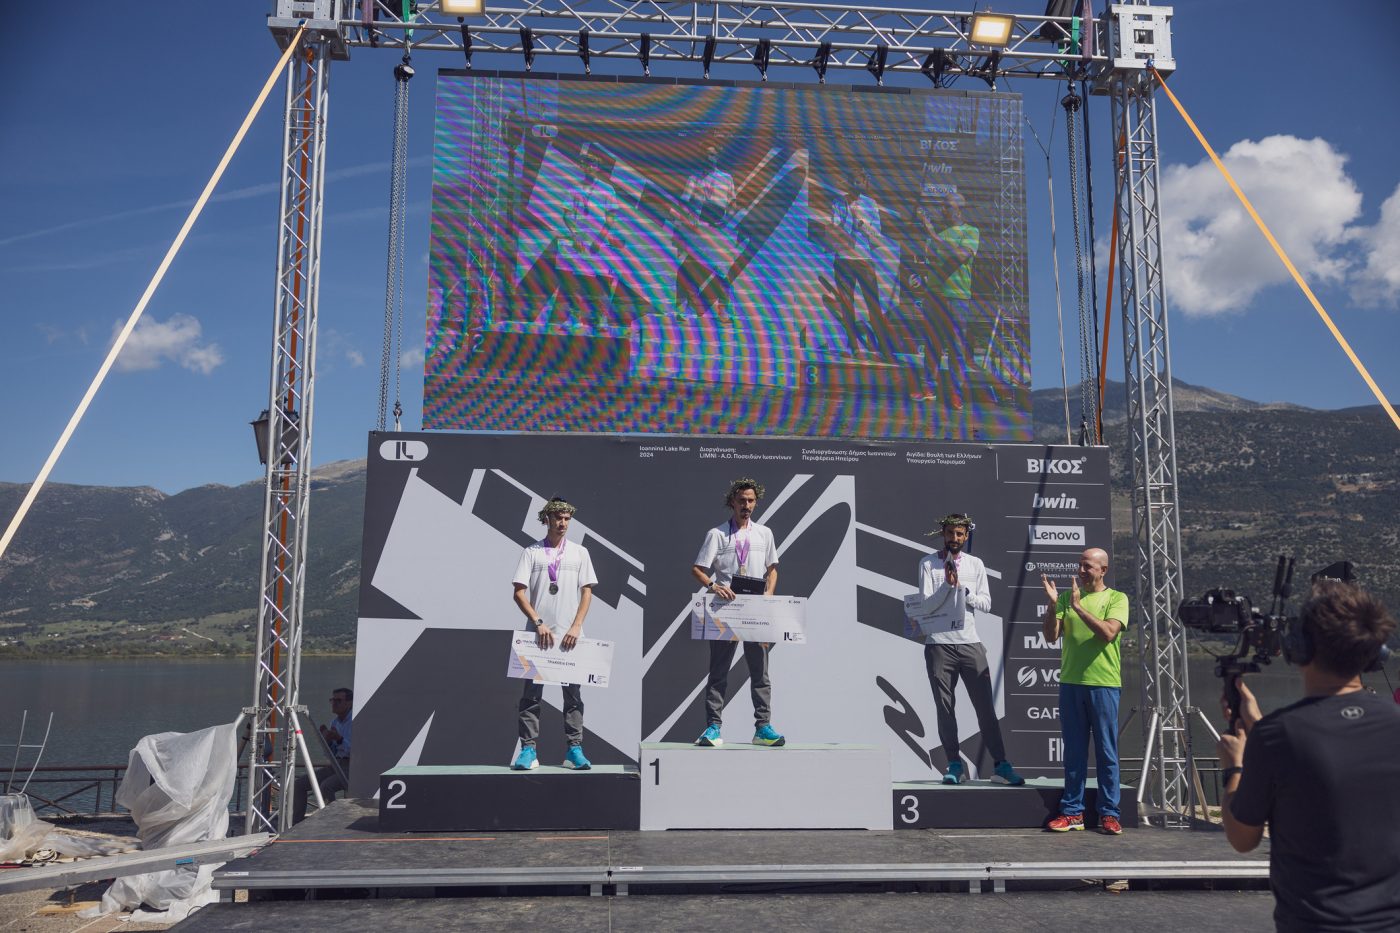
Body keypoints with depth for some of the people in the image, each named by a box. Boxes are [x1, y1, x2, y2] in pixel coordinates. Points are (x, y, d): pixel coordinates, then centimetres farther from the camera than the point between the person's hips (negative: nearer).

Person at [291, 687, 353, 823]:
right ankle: (296, 823, 2)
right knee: (300, 784, -4)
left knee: (326, 786, -32)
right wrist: (327, 740, -1)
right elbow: (332, 754, 18)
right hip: (337, 765, 9)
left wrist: (339, 739, -24)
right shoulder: (334, 722, 15)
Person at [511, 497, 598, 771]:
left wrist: (576, 627, -7)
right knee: (531, 693, 0)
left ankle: (575, 750, 7)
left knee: (573, 694, 3)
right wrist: (539, 623, -12)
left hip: (569, 635, 1)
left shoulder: (579, 552, 9)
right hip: (538, 634, -1)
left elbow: (587, 592, 5)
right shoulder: (531, 552, 5)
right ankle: (528, 750, 5)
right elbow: (519, 592, -1)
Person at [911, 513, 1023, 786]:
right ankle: (954, 764, 9)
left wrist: (962, 588, -8)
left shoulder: (976, 564, 10)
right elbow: (926, 603, -4)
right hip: (939, 644, -1)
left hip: (970, 643, 1)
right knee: (944, 707, 2)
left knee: (985, 705, 0)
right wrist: (947, 584, -16)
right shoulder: (928, 564, 3)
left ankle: (1000, 764, 3)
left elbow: (986, 603, 6)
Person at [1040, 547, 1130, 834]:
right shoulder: (1067, 597, 10)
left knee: (1107, 752, 3)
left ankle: (1109, 814, 11)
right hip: (1070, 682, 3)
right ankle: (1072, 812, 14)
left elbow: (1108, 633, -15)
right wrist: (1053, 604, -12)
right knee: (1073, 751, 7)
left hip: (1104, 684, -3)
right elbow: (1051, 636, 2)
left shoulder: (1116, 599, 2)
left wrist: (1078, 607, -18)